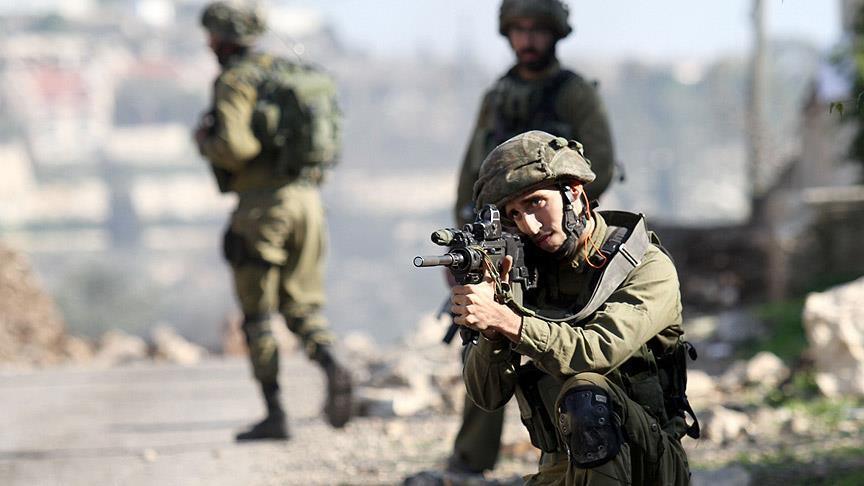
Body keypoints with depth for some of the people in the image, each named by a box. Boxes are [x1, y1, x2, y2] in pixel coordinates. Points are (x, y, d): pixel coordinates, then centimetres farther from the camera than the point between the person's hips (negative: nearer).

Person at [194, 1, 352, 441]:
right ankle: (333, 369, -15)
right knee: (301, 306, 12)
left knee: (258, 313, 4)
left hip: (261, 204, -6)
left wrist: (205, 141, 0)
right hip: (307, 198, 7)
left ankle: (274, 414, 4)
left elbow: (234, 146, -22)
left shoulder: (234, 81, -9)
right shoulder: (288, 72, 14)